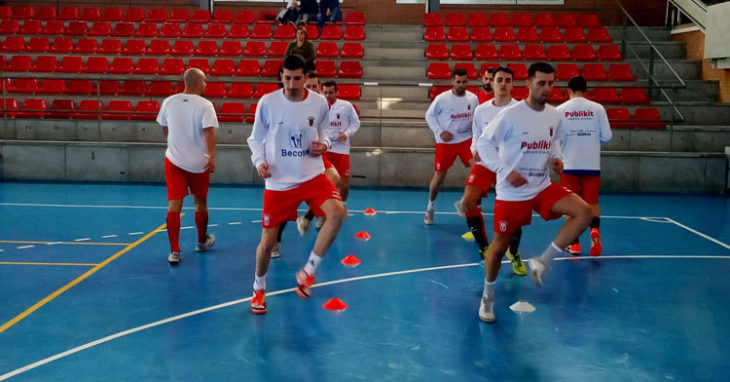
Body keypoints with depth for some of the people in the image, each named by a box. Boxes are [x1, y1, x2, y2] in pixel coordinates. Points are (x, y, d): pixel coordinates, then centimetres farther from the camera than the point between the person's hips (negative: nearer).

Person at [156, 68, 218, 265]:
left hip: (174, 160, 2)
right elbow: (209, 132, -24)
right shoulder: (205, 105, -11)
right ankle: (202, 242, 34)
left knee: (174, 205, 0)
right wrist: (212, 157, -26)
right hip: (199, 162, -2)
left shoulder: (168, 102, 2)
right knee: (200, 202, 16)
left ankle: (174, 251, -7)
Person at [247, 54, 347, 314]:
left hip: (313, 176, 1)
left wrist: (323, 144, -8)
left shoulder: (319, 103, -4)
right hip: (278, 182, -1)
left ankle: (308, 272, -8)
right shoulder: (267, 103, -8)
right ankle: (259, 289, 32)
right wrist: (259, 161, -15)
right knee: (267, 241, 3)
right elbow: (256, 139, 3)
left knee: (338, 212, -25)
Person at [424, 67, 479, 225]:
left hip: (466, 140, 3)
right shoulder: (442, 98, -12)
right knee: (438, 178, 1)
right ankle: (430, 207, 26)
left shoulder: (473, 98, -1)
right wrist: (440, 131, -15)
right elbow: (429, 115, -3)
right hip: (445, 143, -3)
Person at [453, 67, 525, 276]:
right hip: (485, 163, 3)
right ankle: (485, 249, 7)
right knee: (468, 202, -14)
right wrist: (475, 150, -6)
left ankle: (513, 253, 22)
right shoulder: (480, 110, 4)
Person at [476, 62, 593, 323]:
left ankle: (543, 262, -6)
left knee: (584, 213, -15)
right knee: (499, 247, 4)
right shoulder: (510, 115, -16)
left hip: (543, 188, 5)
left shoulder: (554, 115, 2)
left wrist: (555, 158, 0)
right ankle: (488, 296, 28)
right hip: (511, 193, -5)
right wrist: (506, 171, -21)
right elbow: (483, 143, -13)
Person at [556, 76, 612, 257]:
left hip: (569, 165, -1)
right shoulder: (597, 108, 0)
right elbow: (606, 136, 0)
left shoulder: (560, 110, -3)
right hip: (592, 165, 1)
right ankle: (594, 229, -18)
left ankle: (574, 244, 9)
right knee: (592, 203, 10)